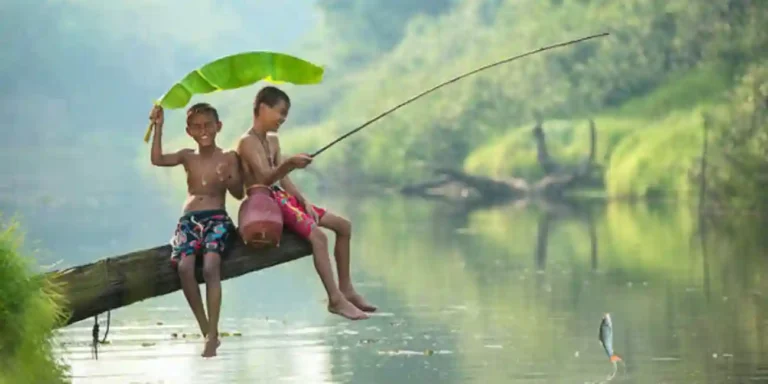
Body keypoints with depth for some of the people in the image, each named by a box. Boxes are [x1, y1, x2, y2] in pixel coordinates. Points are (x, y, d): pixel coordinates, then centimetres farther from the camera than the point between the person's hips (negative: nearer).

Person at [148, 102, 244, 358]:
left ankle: (213, 334, -30)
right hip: (189, 220, 3)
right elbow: (157, 160, 0)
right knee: (184, 267, -26)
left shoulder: (228, 158, 7)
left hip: (217, 218, -3)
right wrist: (158, 128, -4)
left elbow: (240, 194, 2)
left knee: (210, 268, -29)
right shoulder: (188, 157, 14)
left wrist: (228, 180, -19)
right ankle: (205, 330, -15)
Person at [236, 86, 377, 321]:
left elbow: (283, 179, 14)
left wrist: (304, 202, 0)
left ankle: (346, 290, 10)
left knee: (343, 226, 7)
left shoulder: (272, 141, 16)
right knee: (317, 236, -29)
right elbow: (265, 178, -26)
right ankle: (336, 300, -30)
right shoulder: (248, 142, -13)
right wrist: (289, 164, -43)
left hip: (281, 198, 10)